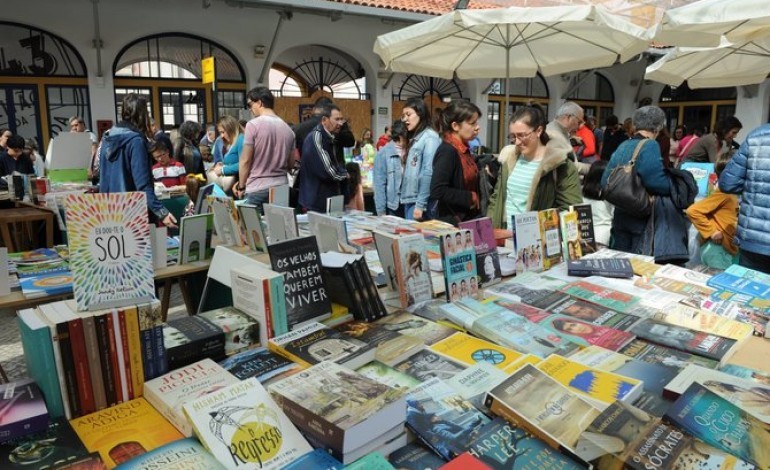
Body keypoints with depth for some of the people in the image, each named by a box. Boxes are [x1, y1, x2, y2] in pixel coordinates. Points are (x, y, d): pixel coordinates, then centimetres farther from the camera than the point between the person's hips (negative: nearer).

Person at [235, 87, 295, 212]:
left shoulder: (253, 125, -9)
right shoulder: (287, 128, 7)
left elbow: (245, 160, -8)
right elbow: (291, 164, 11)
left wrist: (241, 186, 2)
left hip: (258, 189, -5)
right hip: (281, 187, 5)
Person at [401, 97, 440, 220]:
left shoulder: (430, 137, -9)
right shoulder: (414, 138, 17)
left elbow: (428, 173, -17)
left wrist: (420, 205, -20)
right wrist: (406, 199, 11)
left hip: (419, 202, -8)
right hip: (409, 200, 8)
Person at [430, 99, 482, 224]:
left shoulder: (464, 149, 9)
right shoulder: (447, 151, -17)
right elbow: (437, 191, -25)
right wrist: (470, 198, -17)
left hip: (468, 219, 8)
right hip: (452, 222, -8)